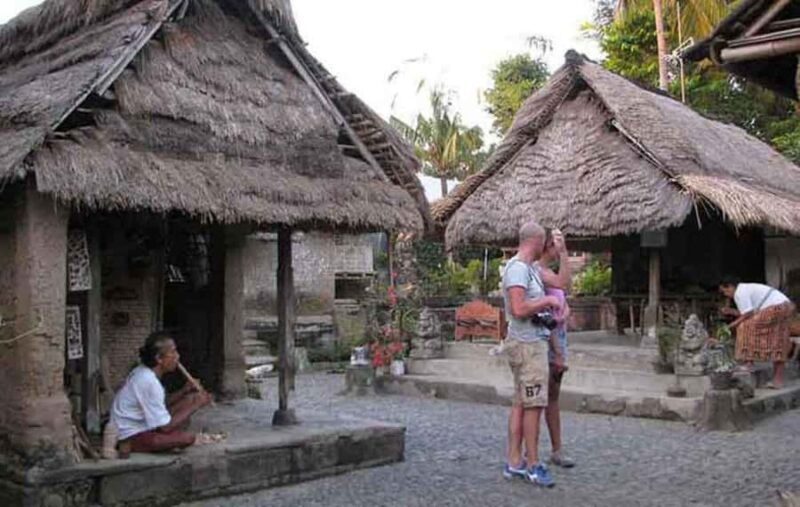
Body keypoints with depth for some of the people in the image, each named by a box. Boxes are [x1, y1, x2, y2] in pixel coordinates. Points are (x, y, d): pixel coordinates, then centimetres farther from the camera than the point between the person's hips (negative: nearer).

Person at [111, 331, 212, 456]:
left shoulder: (143, 372, 2)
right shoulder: (149, 382, -26)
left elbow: (159, 404, 14)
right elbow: (165, 427, -23)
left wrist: (183, 391, -1)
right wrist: (195, 406, -14)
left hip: (139, 424, 10)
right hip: (131, 437, -10)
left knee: (189, 399, 6)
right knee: (187, 438, -27)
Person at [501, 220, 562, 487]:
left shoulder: (530, 268, 16)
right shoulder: (518, 268, -16)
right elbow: (519, 309, -24)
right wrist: (546, 300, -12)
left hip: (533, 342, 10)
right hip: (527, 344, -10)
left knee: (520, 404, 11)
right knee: (533, 405, -6)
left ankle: (514, 462, 16)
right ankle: (533, 465, 1)